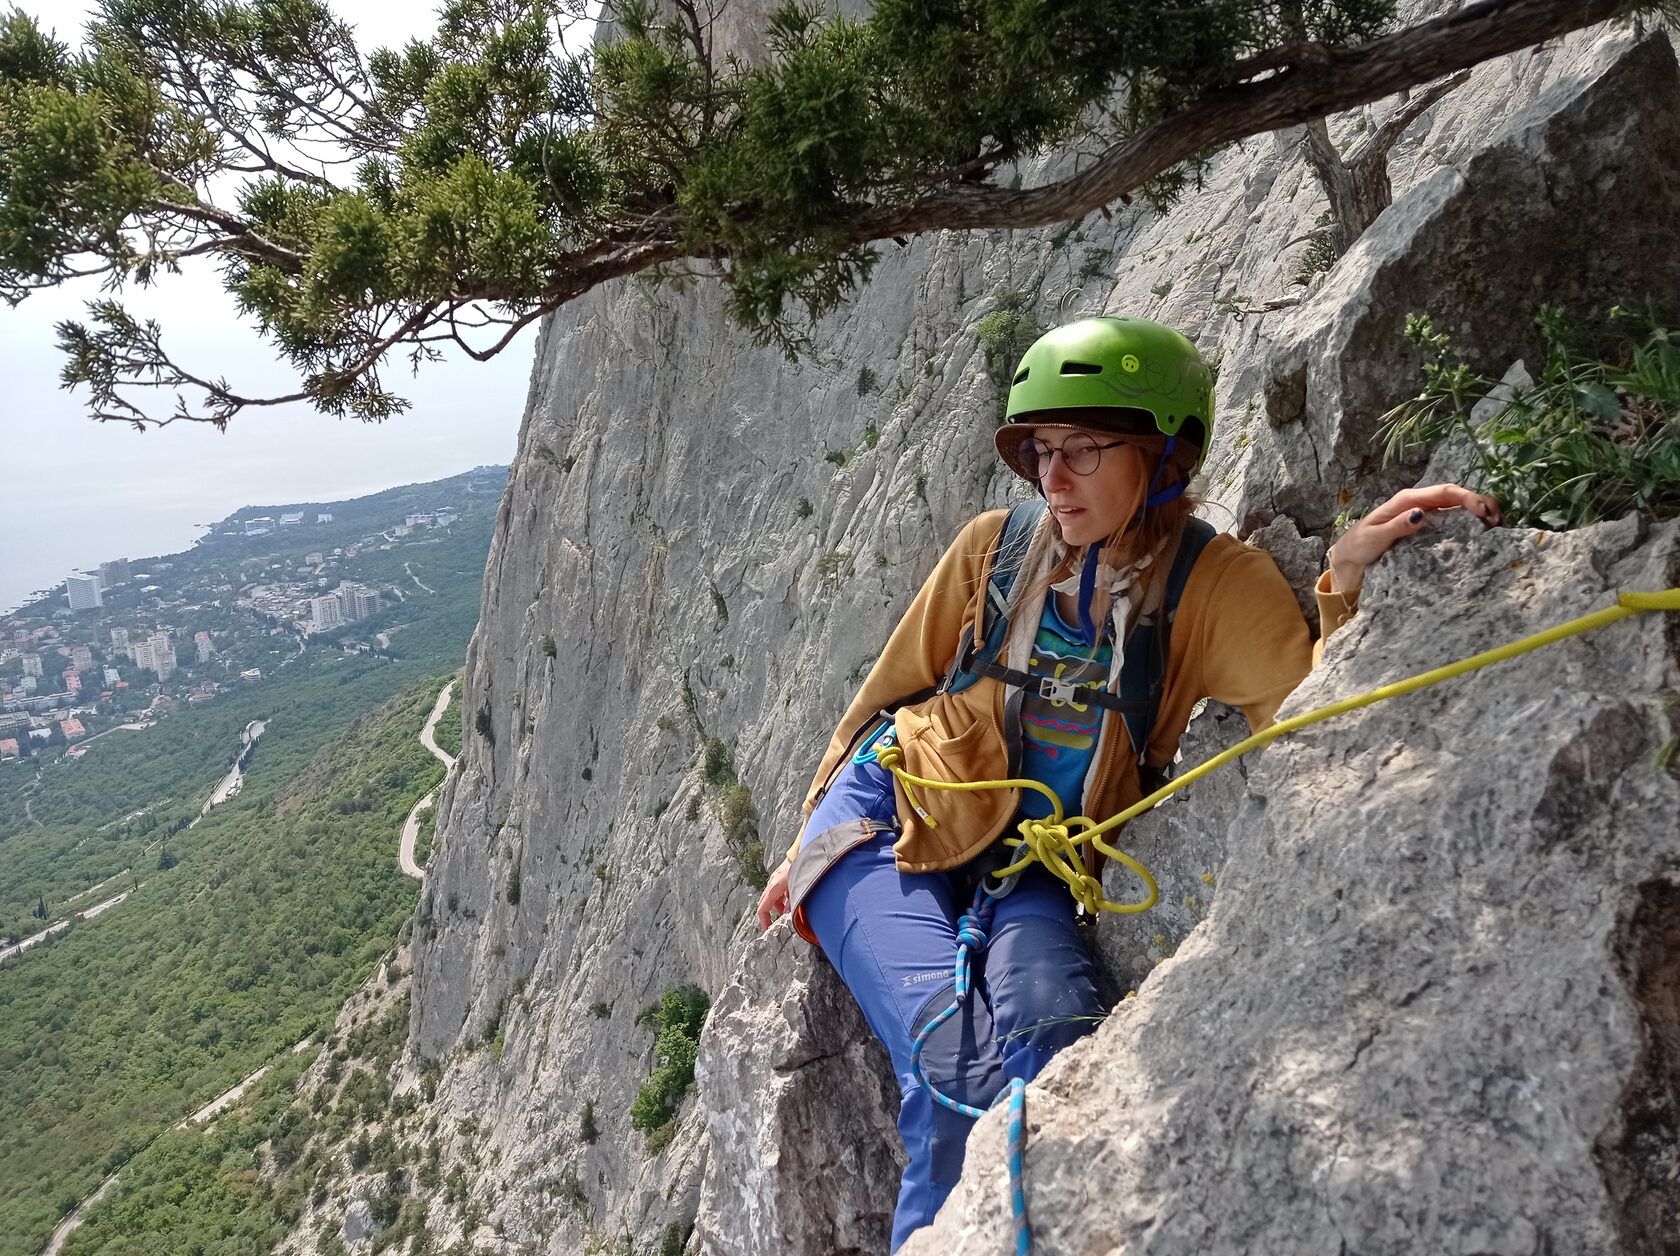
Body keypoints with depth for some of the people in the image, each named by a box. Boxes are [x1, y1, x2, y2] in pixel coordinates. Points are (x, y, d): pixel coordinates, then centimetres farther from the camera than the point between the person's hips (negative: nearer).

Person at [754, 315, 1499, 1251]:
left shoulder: (1217, 585, -4)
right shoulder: (996, 547, -3)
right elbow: (891, 687, 7)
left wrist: (1348, 580, -31)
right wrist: (810, 838, 13)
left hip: (1029, 866, 1)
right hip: (887, 823, 0)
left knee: (1058, 1038, -27)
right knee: (958, 1065, -22)